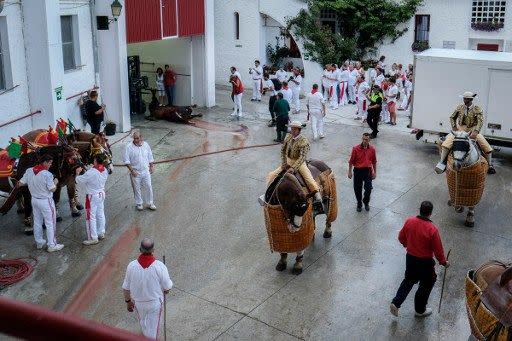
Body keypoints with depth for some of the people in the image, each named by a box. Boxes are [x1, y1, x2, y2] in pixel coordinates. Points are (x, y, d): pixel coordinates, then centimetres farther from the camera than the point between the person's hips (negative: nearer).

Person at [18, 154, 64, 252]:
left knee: (37, 222, 20)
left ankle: (39, 242, 33)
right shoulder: (47, 174, -24)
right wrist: (55, 182, 1)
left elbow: (20, 183, 2)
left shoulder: (29, 171, -5)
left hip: (34, 199, 7)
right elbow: (53, 189, -18)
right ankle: (51, 245, 12)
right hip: (46, 201, -7)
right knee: (50, 224, 5)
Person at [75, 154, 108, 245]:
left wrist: (78, 173, 3)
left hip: (92, 196, -8)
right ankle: (101, 233, 33)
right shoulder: (105, 171, -4)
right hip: (101, 194, 8)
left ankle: (93, 238, 7)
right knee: (100, 214, 20)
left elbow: (79, 180, -15)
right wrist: (86, 171, 9)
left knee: (91, 217, 2)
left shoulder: (91, 172, -26)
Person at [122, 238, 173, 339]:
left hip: (138, 302, 3)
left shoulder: (131, 266, -22)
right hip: (155, 302, -3)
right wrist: (165, 290, 9)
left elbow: (126, 287, -9)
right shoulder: (160, 266, -28)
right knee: (152, 328, 18)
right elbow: (167, 287, -15)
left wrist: (128, 301, 8)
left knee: (143, 323, 31)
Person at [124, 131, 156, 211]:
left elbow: (150, 157, 13)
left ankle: (150, 203, 22)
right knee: (137, 189, 9)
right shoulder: (129, 147, -10)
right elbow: (127, 160, -10)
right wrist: (132, 170, -16)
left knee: (149, 187, 7)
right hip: (135, 172, -2)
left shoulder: (146, 145, 1)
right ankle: (139, 203, 26)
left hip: (146, 171, 2)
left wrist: (151, 166, 10)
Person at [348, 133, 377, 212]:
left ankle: (366, 202, 19)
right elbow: (351, 161, -2)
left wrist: (375, 172, 8)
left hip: (368, 171, 1)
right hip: (358, 170, -1)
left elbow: (374, 162, 10)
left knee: (368, 188, -9)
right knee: (357, 188, 5)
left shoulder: (372, 149, -1)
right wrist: (350, 171, -3)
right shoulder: (356, 148, -8)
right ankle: (359, 204, 28)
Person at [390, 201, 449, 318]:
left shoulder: (409, 221, -12)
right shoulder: (432, 229, -26)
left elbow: (401, 237, 3)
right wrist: (443, 262, 2)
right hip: (425, 262, -5)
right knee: (426, 285, 18)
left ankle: (395, 303, 17)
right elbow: (438, 249, -16)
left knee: (409, 280, 25)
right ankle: (420, 310, 33)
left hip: (410, 257, 5)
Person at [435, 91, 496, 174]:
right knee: (449, 139, -27)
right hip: (460, 129, 1)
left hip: (473, 130, -1)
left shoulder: (478, 109, -3)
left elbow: (480, 121, -16)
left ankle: (489, 165, 0)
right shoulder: (460, 108, 4)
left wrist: (475, 132, -34)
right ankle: (442, 162, -26)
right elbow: (452, 117, 16)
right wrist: (454, 127, -3)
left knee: (486, 145, -18)